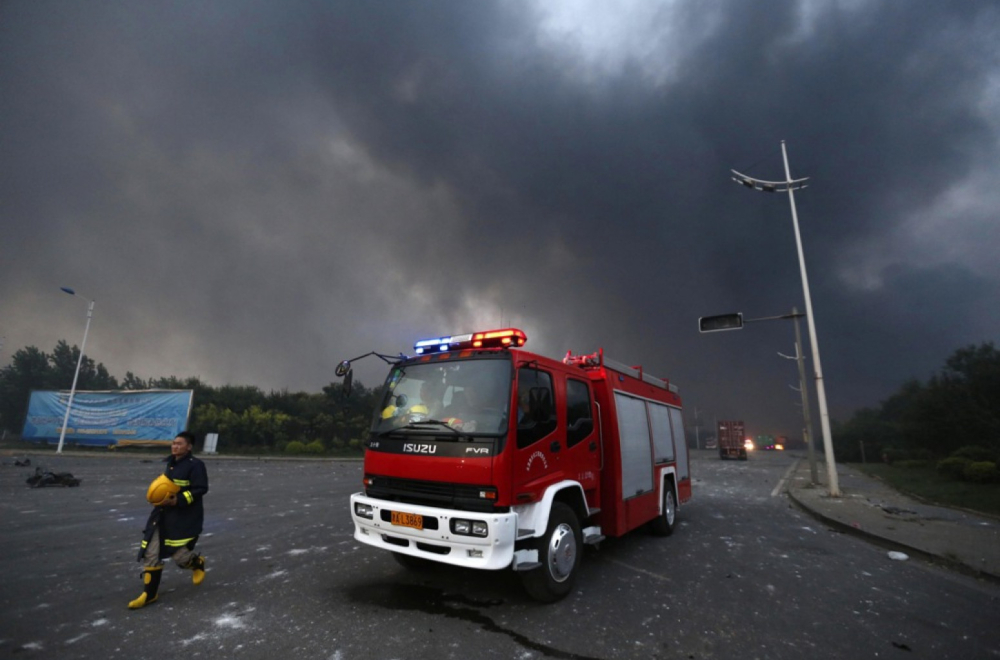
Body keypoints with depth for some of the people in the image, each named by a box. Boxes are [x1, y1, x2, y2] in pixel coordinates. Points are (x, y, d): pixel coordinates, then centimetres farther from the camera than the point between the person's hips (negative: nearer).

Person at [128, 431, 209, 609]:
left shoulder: (195, 465, -17)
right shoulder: (171, 463, 11)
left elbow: (200, 489, -21)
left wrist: (177, 500, -26)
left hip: (185, 519, -8)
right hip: (163, 516, 8)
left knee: (180, 556, -4)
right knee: (149, 554, 6)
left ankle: (197, 563, 32)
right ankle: (149, 594, 20)